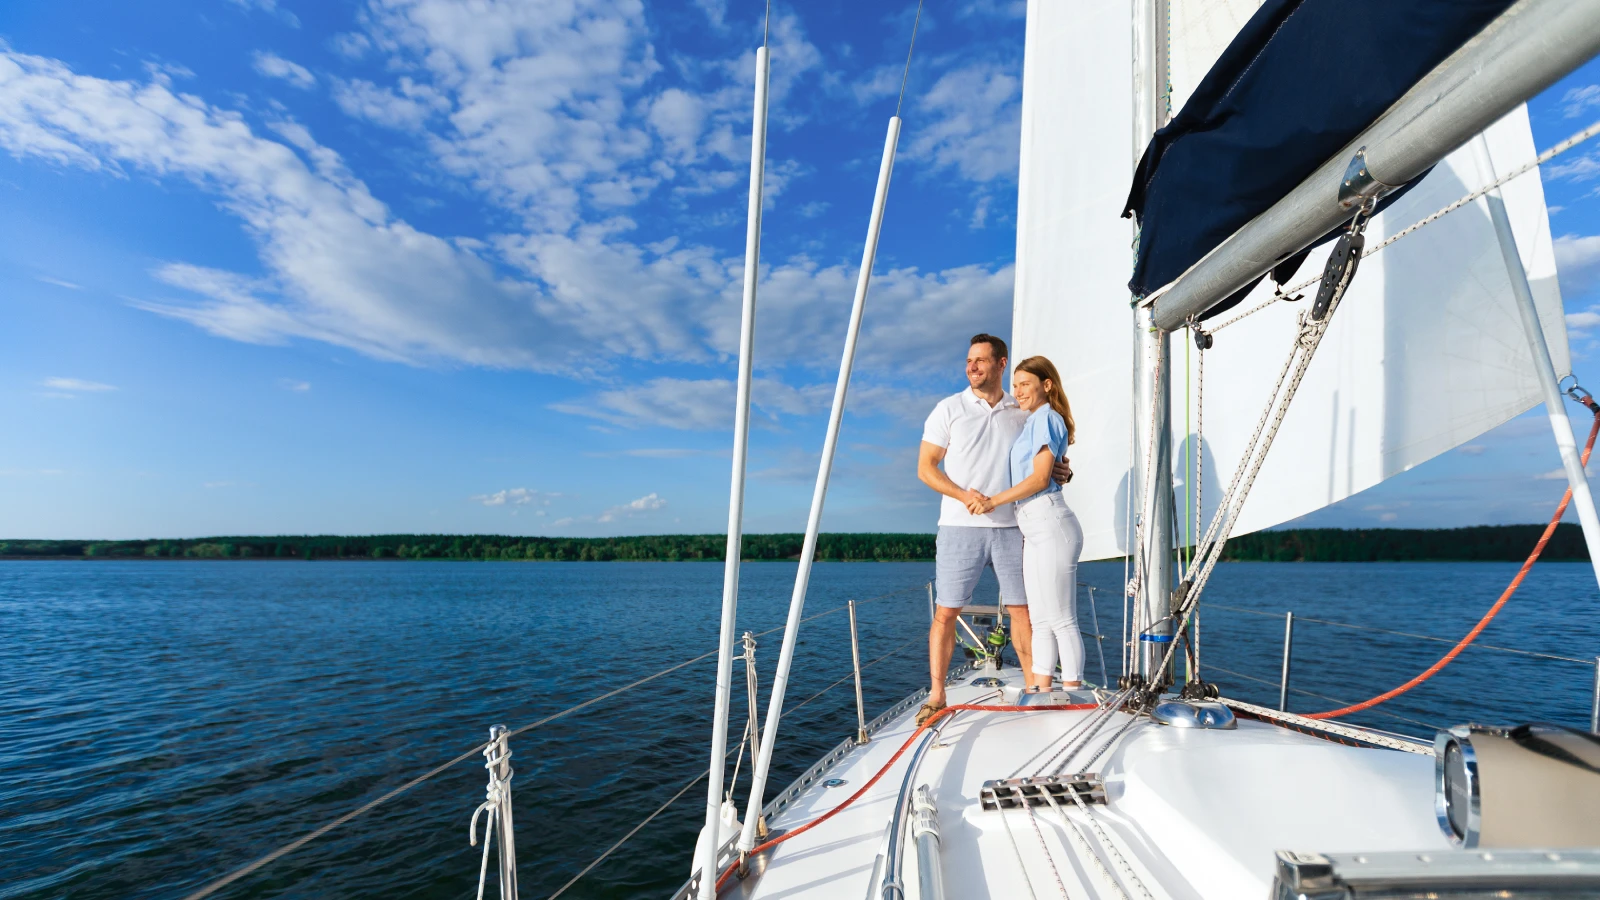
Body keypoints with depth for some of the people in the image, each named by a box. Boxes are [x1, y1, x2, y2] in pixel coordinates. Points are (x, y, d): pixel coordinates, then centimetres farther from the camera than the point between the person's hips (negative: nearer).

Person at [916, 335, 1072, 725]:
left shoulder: (1022, 414, 10)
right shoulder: (948, 409, 2)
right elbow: (925, 466, -1)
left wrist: (1062, 471, -3)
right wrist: (964, 495, -16)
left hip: (1011, 527, 3)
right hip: (960, 527, -2)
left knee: (1022, 607, 9)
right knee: (946, 612, -2)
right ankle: (936, 695, 6)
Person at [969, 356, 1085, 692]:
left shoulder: (1046, 418, -6)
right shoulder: (1032, 422, 21)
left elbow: (1040, 478, -13)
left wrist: (993, 501, -11)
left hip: (1050, 524, -10)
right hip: (1032, 528, 10)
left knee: (1061, 620, -4)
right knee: (1041, 619, 12)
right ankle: (1040, 692, 18)